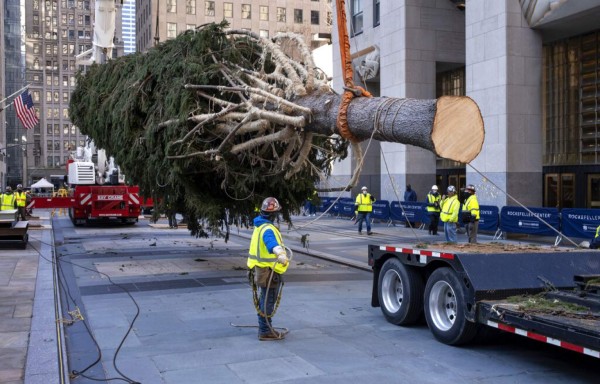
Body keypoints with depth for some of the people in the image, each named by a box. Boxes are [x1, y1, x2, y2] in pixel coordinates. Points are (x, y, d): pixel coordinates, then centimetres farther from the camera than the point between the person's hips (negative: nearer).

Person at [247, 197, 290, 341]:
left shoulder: (259, 226, 11)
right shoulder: (268, 229, -20)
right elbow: (271, 242, -43)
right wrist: (280, 253, -62)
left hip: (260, 269, 10)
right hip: (269, 271, -10)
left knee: (265, 300, 19)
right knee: (268, 302, -2)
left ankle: (265, 328, 30)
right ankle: (265, 332, 5)